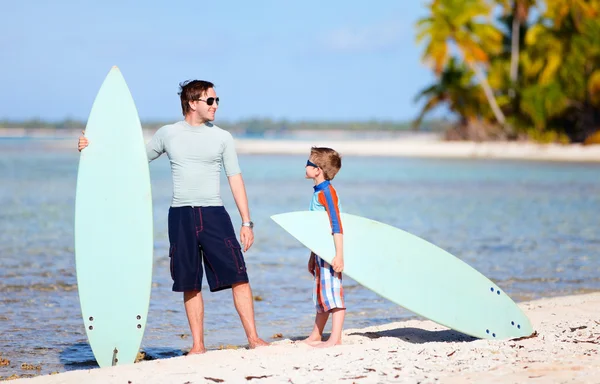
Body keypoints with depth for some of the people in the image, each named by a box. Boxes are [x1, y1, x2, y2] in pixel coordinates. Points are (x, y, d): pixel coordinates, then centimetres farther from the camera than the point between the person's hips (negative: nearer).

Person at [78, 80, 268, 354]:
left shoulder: (222, 137, 6)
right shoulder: (168, 134, 8)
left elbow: (235, 180, 7)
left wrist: (246, 222, 2)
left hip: (214, 215, -1)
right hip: (181, 216, 1)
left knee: (238, 277, -9)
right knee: (190, 285, 4)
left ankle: (253, 337, -4)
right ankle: (198, 345, 12)